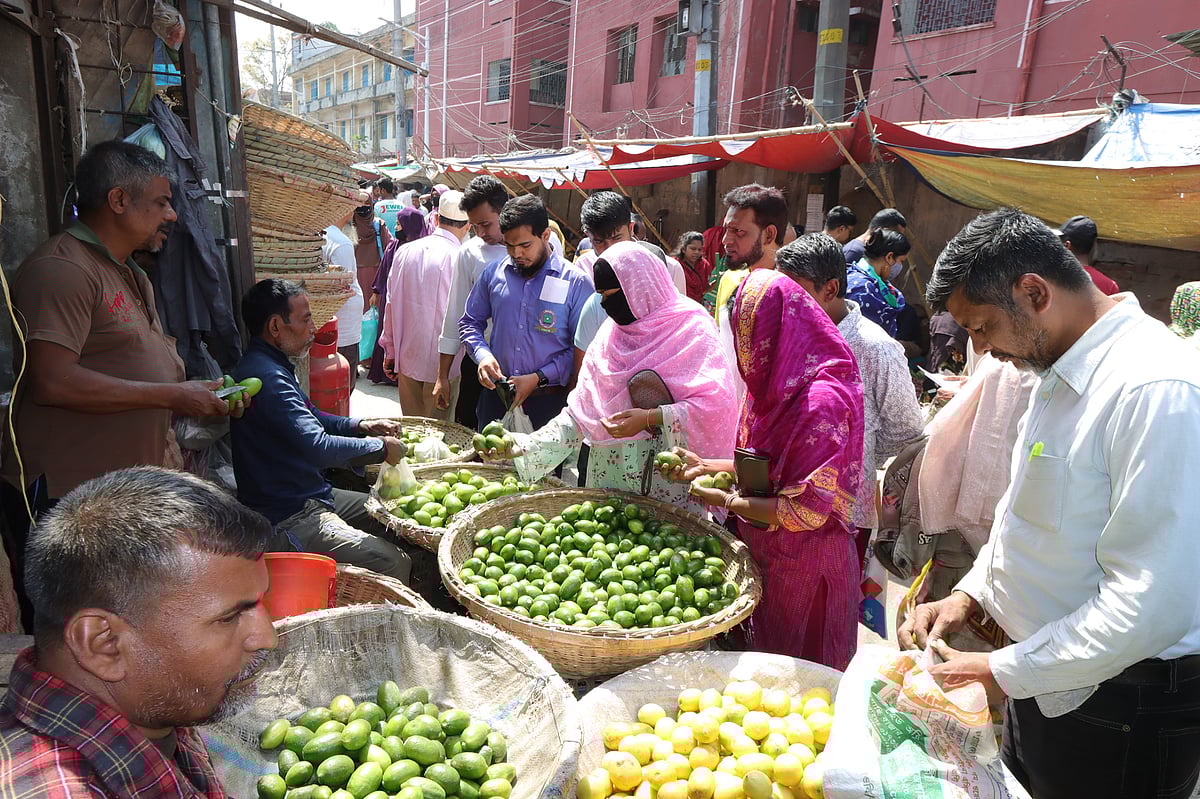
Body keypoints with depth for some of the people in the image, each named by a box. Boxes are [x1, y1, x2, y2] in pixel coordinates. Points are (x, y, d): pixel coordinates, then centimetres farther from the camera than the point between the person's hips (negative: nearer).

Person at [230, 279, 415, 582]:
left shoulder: (275, 367, 13)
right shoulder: (266, 377, -23)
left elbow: (310, 419, 25)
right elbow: (317, 447, -30)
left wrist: (361, 425, 8)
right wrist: (380, 448, -16)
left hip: (311, 495, 12)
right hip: (286, 519, -11)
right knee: (393, 563, -23)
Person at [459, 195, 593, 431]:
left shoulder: (576, 283, -6)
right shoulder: (493, 274, 5)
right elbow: (470, 322, 14)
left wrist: (539, 378, -14)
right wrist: (482, 354, -5)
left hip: (549, 402, -3)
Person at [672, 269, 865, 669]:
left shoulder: (822, 400, -25)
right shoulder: (776, 387, 2)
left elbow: (808, 510, -25)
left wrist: (728, 500, -16)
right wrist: (706, 466, 4)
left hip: (803, 568, -8)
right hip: (764, 553, 8)